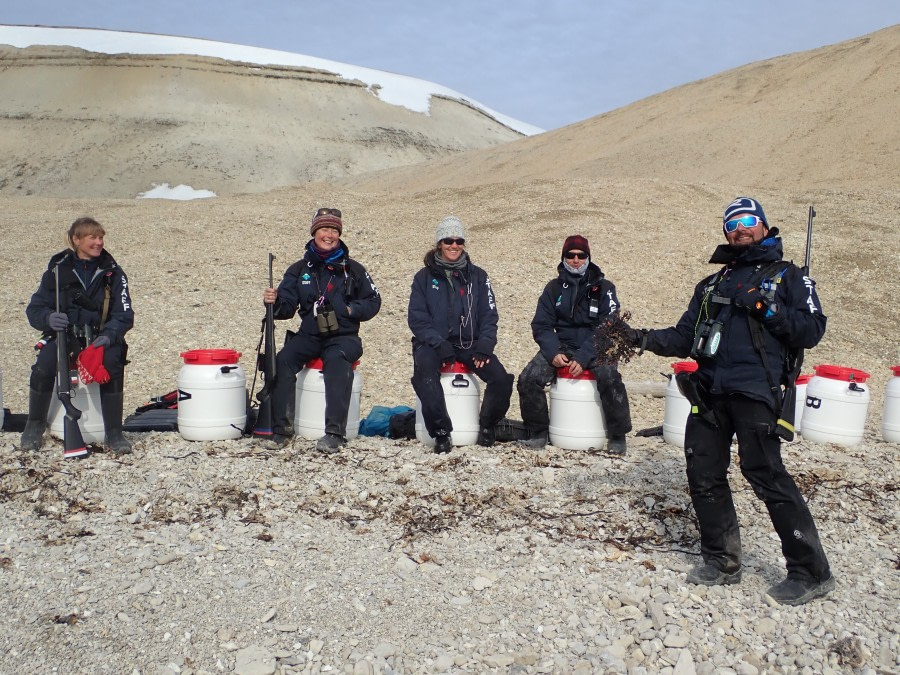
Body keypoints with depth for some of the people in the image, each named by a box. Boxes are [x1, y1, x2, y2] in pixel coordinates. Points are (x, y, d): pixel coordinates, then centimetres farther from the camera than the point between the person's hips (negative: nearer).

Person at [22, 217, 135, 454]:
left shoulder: (113, 273, 2)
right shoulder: (58, 270, 3)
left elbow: (124, 314, -5)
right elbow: (34, 309, 1)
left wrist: (109, 336, -24)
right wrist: (48, 318, -23)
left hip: (101, 338, -1)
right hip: (63, 336, 1)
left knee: (112, 364, -32)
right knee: (44, 366, -27)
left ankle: (114, 433, -19)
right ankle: (35, 425, 0)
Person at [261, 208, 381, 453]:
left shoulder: (352, 269, 7)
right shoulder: (299, 269, 11)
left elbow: (373, 301, 9)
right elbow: (287, 308, 4)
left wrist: (352, 309, -9)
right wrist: (274, 302, -18)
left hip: (343, 336, -2)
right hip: (309, 335, 3)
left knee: (337, 361, -35)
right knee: (282, 361, -25)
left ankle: (335, 432, -37)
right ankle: (281, 428, -18)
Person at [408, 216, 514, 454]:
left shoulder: (477, 276, 12)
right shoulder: (424, 277, 7)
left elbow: (489, 315, 8)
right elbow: (417, 318, 0)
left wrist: (485, 344, -10)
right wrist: (438, 343, -16)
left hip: (470, 343, 2)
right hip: (433, 343, -2)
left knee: (502, 379, -21)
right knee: (425, 372, -36)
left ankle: (487, 425, 6)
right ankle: (441, 432, -25)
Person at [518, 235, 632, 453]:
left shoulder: (603, 287, 2)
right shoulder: (554, 288, 9)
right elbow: (541, 325, 5)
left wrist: (583, 357, -20)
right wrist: (553, 353, -14)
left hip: (595, 348, -2)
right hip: (561, 346, 3)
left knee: (610, 379, -32)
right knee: (528, 379, -21)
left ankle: (618, 436, -13)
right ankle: (538, 433, -3)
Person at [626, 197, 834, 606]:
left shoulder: (786, 277, 9)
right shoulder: (712, 284, 23)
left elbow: (812, 330, -2)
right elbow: (685, 338, 19)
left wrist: (767, 309, -14)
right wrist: (645, 339, 4)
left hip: (754, 392, -6)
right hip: (708, 392, 6)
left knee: (767, 476, -10)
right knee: (704, 476, 7)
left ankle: (810, 573, 2)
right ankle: (721, 561, 21)